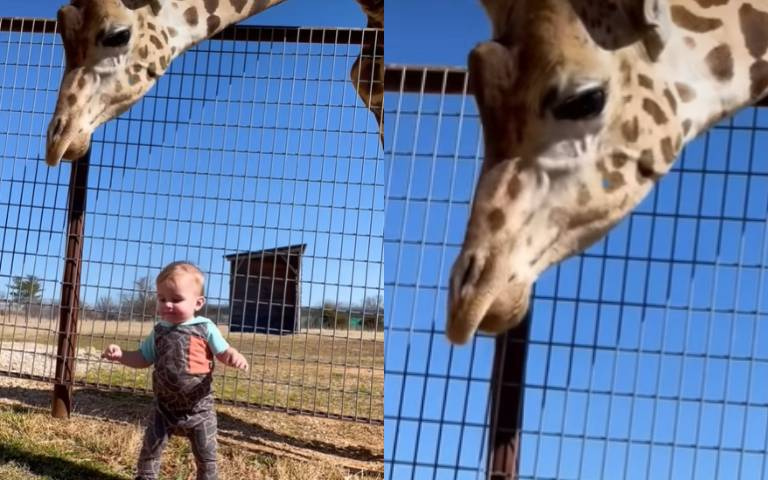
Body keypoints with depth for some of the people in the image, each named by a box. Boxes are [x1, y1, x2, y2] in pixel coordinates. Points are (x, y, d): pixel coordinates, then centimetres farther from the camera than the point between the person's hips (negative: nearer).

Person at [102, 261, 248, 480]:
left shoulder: (205, 328, -9)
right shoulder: (159, 331, 2)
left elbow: (224, 353, -6)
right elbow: (143, 358, 12)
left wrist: (236, 358, -30)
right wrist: (120, 355, -4)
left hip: (198, 407, -3)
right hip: (164, 406, 3)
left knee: (206, 455, 7)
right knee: (150, 449, 9)